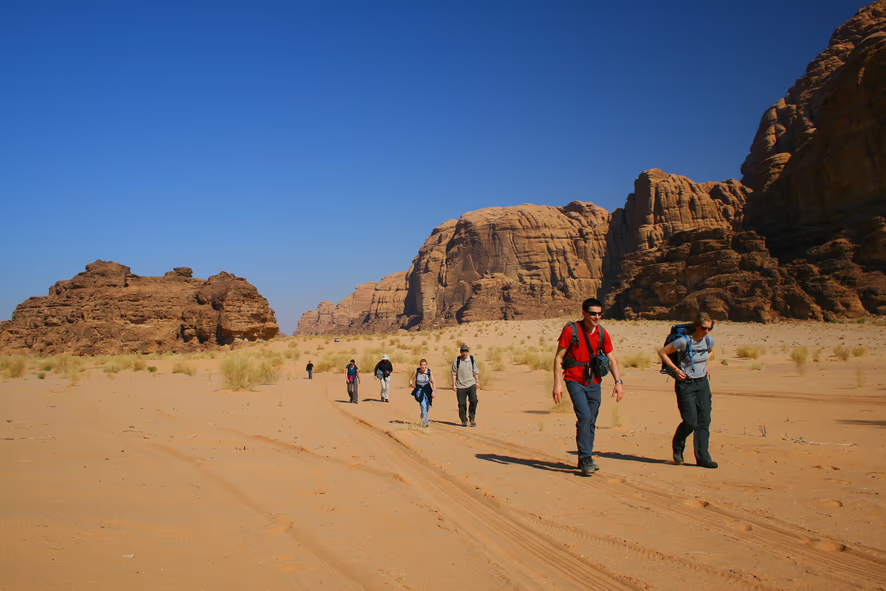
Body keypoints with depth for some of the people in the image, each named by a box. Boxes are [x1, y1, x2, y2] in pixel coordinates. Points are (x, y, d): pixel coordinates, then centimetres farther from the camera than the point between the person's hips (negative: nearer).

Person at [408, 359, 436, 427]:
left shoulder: (429, 372, -7)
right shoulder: (416, 371, -9)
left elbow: (433, 383, -1)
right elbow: (411, 379, 5)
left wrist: (433, 391, -12)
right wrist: (410, 384, -15)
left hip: (427, 390, 2)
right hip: (419, 390, -2)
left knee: (427, 406, 10)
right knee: (423, 405, -21)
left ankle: (422, 416, 41)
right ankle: (425, 422, -21)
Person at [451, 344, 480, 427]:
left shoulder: (472, 360, 5)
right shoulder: (456, 361, -1)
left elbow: (476, 372, 15)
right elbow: (454, 373, 2)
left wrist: (477, 381, 12)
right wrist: (454, 385, -2)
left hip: (471, 384, 1)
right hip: (460, 386, -1)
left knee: (473, 401, -15)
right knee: (462, 404, 2)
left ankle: (472, 418, 2)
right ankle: (464, 421, 17)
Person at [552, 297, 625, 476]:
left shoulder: (602, 334, 2)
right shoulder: (571, 330, -11)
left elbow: (612, 359, 8)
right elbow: (558, 358, -8)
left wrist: (618, 382, -4)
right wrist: (557, 383, -15)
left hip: (594, 383, 5)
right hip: (575, 381, -5)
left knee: (591, 421, 8)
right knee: (584, 416, -19)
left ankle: (585, 460, 20)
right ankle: (585, 459, -11)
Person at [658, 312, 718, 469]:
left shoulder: (709, 340, 0)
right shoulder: (684, 341, -18)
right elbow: (662, 352, -9)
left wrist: (705, 365, 12)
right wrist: (676, 369, -11)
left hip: (702, 383, 5)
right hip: (685, 384, -5)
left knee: (704, 420, 0)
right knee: (690, 422, -9)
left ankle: (703, 457, 6)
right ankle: (677, 447, 20)